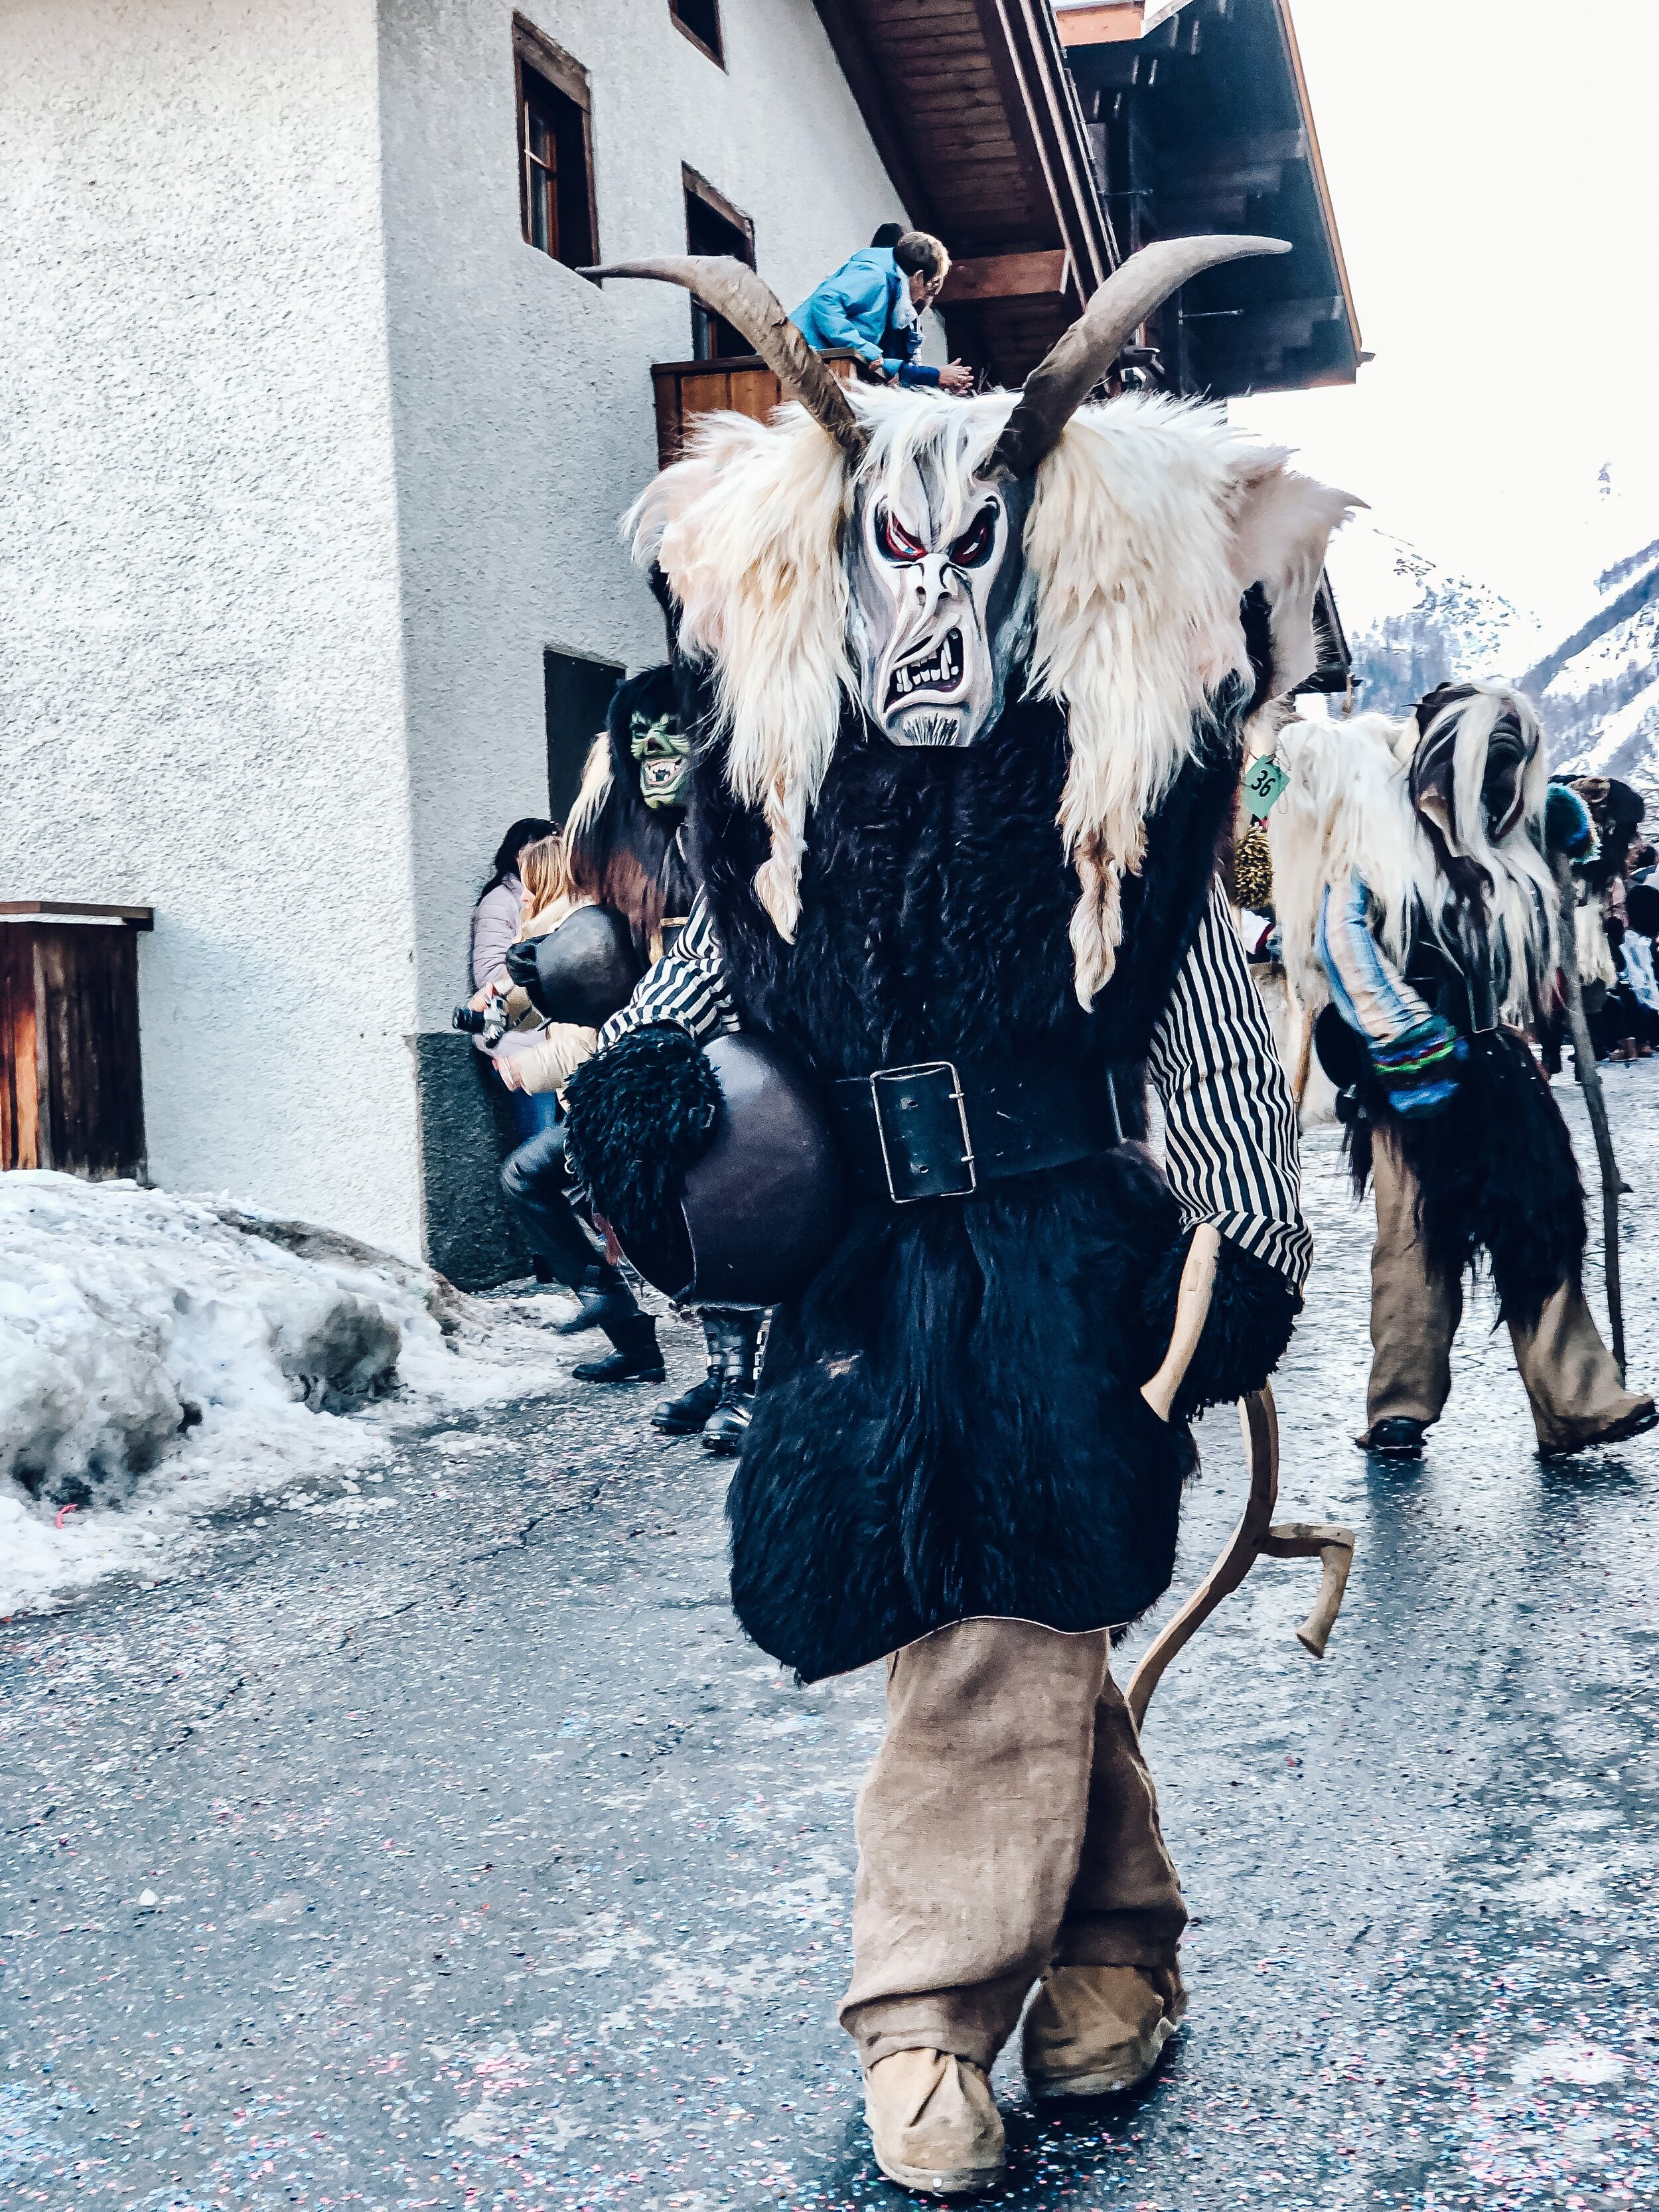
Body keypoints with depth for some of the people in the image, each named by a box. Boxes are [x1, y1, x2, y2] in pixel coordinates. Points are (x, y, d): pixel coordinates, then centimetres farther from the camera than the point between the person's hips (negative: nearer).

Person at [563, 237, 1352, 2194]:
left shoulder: (1124, 774, -2)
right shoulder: (780, 776, 7)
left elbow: (1210, 1025, 2)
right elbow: (719, 958, 21)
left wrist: (1245, 1239, 1)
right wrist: (633, 1073, 3)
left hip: (1061, 1246, -3)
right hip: (865, 1257, 3)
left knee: (1001, 1624, -8)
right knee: (1026, 1629, 7)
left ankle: (930, 2017, 6)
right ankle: (1115, 1942, 25)